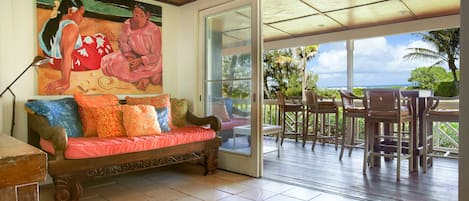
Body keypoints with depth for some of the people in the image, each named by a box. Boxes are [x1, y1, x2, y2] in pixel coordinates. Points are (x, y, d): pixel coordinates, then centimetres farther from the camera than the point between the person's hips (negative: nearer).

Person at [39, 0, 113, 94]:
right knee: (100, 39, 11)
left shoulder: (49, 22, 2)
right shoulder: (71, 27, -24)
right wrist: (65, 82, -31)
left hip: (54, 62, 9)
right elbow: (66, 56, -30)